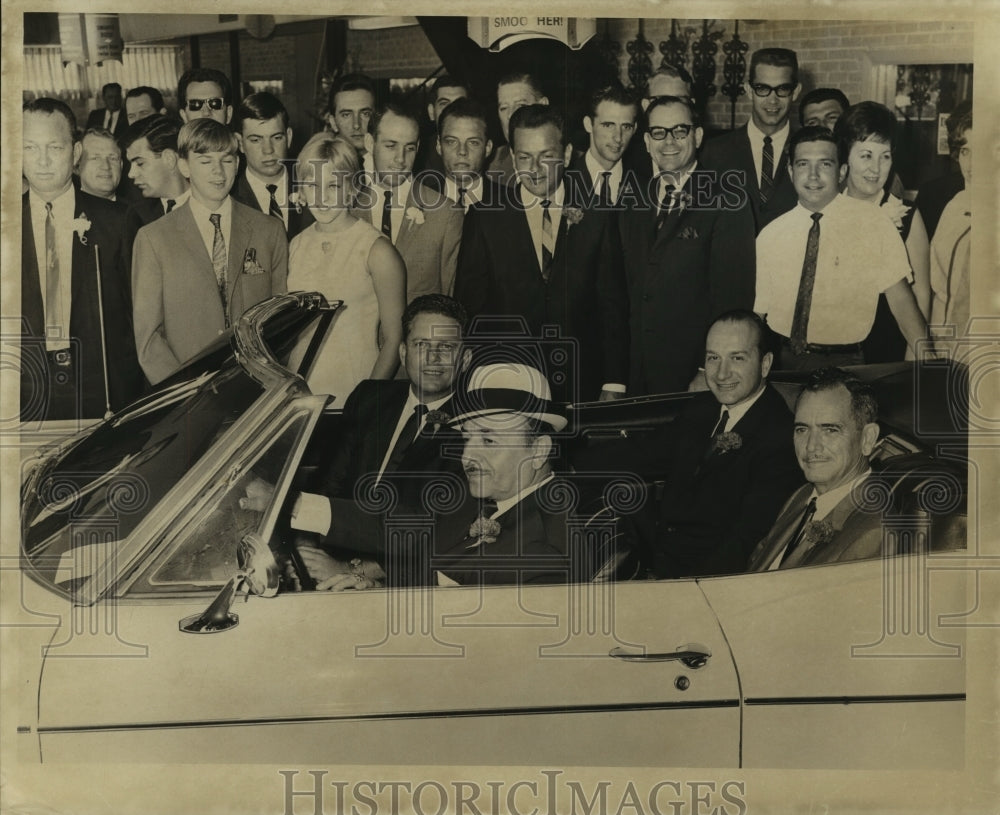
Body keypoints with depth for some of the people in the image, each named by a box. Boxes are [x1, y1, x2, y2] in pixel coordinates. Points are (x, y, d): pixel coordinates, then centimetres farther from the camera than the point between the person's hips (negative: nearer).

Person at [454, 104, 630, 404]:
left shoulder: (596, 217, 3)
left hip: (581, 384, 1)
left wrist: (614, 387, -1)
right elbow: (468, 306, 2)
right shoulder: (484, 219, 2)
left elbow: (613, 306, 4)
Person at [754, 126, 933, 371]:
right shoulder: (770, 236, 8)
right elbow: (760, 309, 10)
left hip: (841, 367, -2)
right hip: (781, 361, 2)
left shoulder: (875, 225, 0)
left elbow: (900, 299, -4)